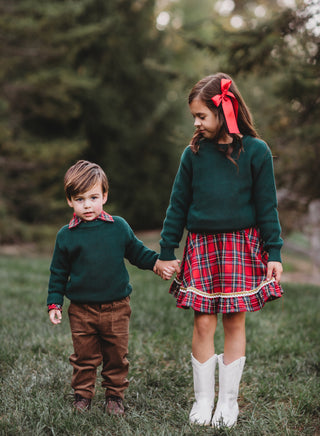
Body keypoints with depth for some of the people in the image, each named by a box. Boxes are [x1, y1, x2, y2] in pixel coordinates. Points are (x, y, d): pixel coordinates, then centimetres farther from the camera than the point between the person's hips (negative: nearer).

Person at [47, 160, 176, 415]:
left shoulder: (119, 227, 0)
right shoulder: (66, 236, -1)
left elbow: (137, 252, 13)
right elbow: (58, 273, 7)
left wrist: (158, 263, -2)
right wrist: (54, 303, 4)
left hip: (116, 307, 1)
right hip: (81, 309, 0)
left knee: (117, 356, 10)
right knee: (84, 357, 8)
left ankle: (115, 396, 26)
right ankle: (82, 396, 25)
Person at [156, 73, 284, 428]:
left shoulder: (255, 151, -2)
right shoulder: (194, 153, 3)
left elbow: (267, 207, 1)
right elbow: (178, 206, 8)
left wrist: (274, 253, -2)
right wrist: (166, 252, 7)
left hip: (242, 245, -1)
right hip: (202, 245, 2)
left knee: (235, 321, 4)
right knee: (203, 322, 0)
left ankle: (228, 401, 17)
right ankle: (203, 400, 14)